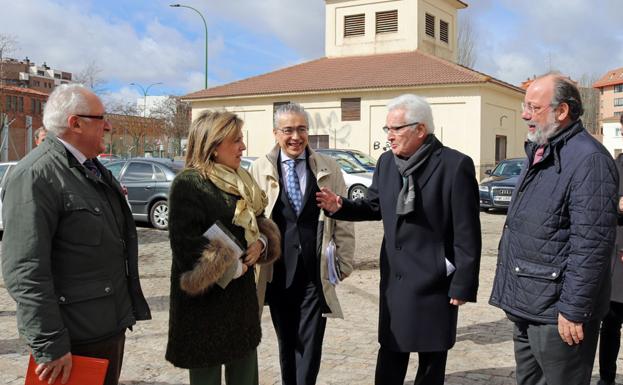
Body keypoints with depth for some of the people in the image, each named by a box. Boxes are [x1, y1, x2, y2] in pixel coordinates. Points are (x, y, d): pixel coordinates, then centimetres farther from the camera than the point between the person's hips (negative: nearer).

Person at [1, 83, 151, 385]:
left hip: (113, 324, 9)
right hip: (76, 338, -9)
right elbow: (25, 271, -23)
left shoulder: (94, 168, 11)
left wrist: (129, 307, 21)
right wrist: (50, 346, -23)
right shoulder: (35, 175, -18)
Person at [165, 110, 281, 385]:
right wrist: (232, 268, -14)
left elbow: (255, 225, 20)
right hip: (205, 298, -8)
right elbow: (186, 244, -22)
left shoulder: (239, 182, 11)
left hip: (242, 293, 8)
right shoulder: (189, 184, -15)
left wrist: (261, 243, -3)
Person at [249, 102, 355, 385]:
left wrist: (344, 262, 1)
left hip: (316, 272, 0)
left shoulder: (329, 169, 2)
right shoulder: (259, 169, 0)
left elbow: (343, 218, 4)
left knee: (311, 341, 1)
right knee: (286, 340, 15)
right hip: (278, 272, 1)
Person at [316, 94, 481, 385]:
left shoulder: (455, 165, -15)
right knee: (389, 356, 14)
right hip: (394, 279, 5)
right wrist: (340, 206, -3)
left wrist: (463, 285, -13)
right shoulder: (386, 162, 4)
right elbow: (375, 206, 16)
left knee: (432, 361, 12)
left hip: (434, 282, -5)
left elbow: (466, 233, -14)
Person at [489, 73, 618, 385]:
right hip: (526, 307, 9)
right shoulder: (539, 154, 13)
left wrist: (574, 310, -20)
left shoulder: (588, 160, -17)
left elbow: (591, 245, -21)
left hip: (557, 315, -9)